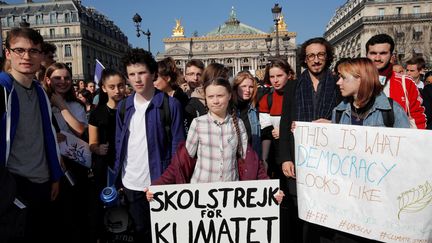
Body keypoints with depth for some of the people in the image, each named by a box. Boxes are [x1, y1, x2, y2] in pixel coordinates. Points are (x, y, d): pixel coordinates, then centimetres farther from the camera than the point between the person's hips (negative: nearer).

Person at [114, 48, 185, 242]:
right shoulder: (123, 107, 3)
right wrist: (117, 179, 5)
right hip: (131, 184, 4)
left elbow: (177, 146, -9)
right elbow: (119, 145, 8)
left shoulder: (171, 105, -10)